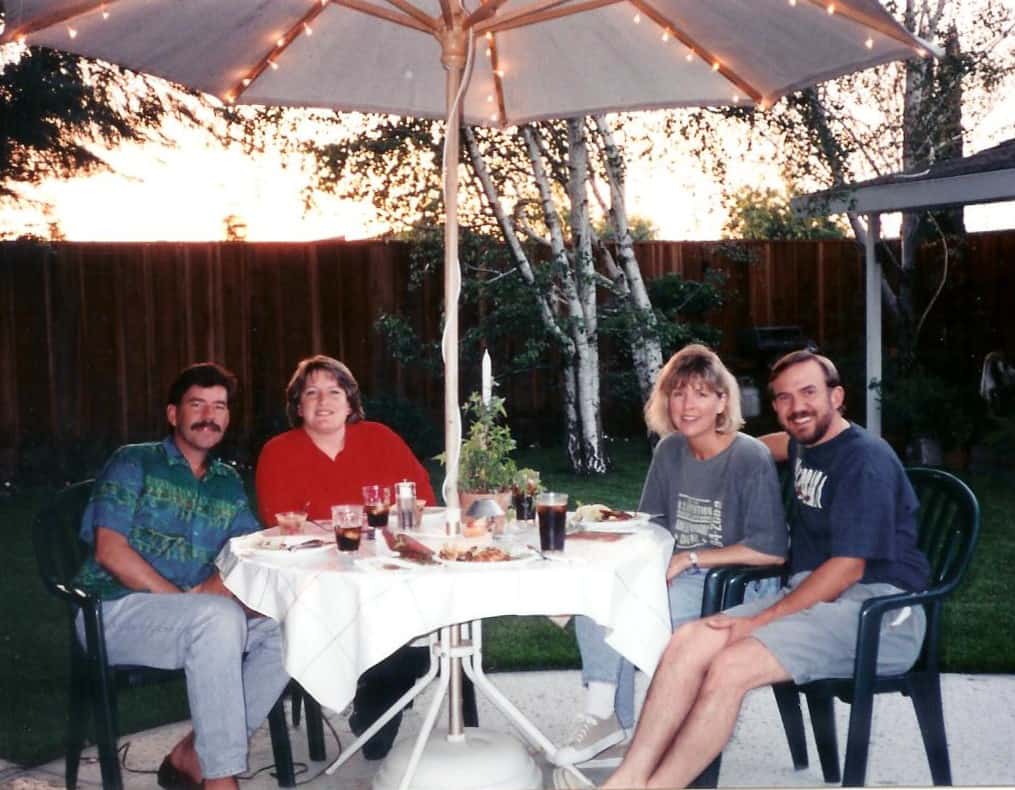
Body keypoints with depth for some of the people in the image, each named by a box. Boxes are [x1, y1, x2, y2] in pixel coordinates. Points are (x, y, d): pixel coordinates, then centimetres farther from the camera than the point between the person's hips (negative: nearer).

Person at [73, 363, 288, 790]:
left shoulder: (229, 483, 15)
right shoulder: (134, 462, -1)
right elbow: (109, 551, -12)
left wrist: (222, 583, -18)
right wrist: (183, 599, -18)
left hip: (191, 617, 6)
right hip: (115, 611, -6)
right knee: (218, 619, -34)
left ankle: (195, 755, -10)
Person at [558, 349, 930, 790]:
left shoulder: (865, 461, -12)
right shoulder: (808, 446, 17)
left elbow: (848, 567, -18)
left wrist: (761, 621, -18)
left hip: (878, 612, -8)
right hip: (811, 597, 8)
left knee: (730, 667, -29)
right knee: (688, 641, -13)